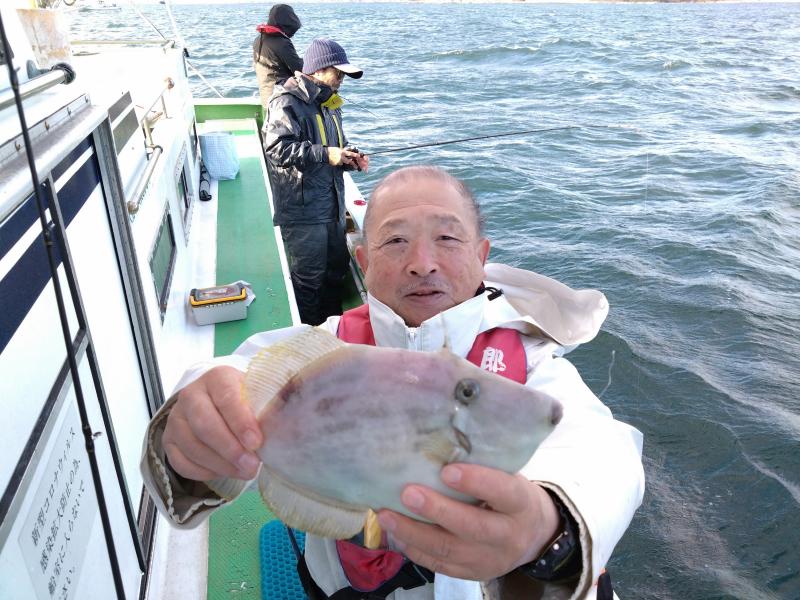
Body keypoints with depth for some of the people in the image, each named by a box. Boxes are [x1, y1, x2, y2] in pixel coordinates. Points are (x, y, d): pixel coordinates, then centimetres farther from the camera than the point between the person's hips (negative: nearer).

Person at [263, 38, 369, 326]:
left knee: (337, 268, 18)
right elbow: (277, 148, -25)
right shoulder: (287, 102, -12)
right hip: (302, 209, -9)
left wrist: (349, 159, 5)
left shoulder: (329, 103, 18)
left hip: (332, 207, 9)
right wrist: (325, 154, -24)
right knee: (309, 278, -1)